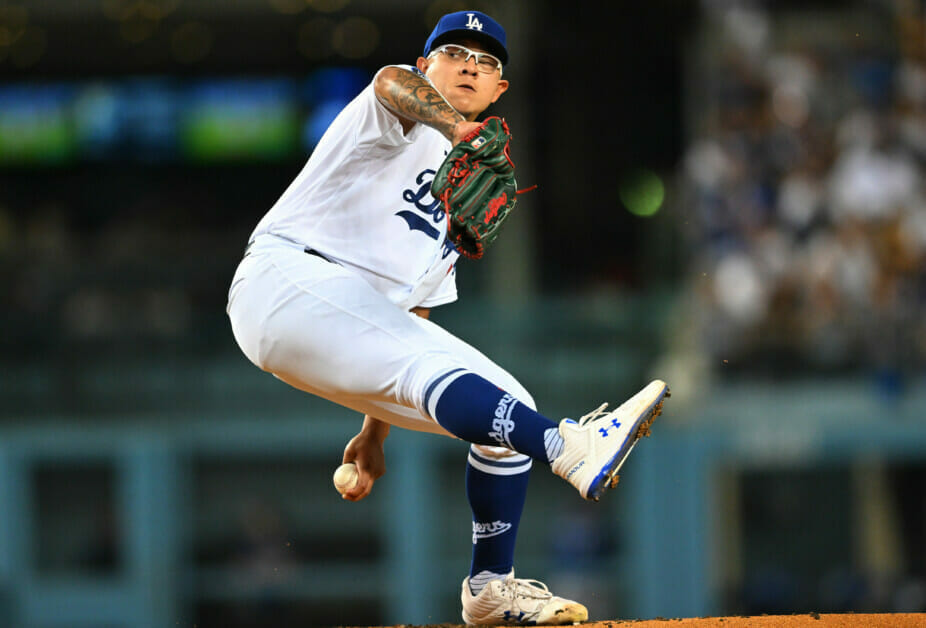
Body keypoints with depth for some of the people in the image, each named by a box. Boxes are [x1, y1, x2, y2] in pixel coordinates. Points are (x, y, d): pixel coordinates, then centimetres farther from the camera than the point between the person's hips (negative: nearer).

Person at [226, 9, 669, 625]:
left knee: (509, 411, 1)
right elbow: (392, 85, -26)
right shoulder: (406, 109, 2)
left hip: (369, 317, 9)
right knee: (429, 363, -32)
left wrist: (375, 431, 20)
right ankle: (568, 447, -54)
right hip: (290, 280, -9)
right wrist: (453, 128, -50)